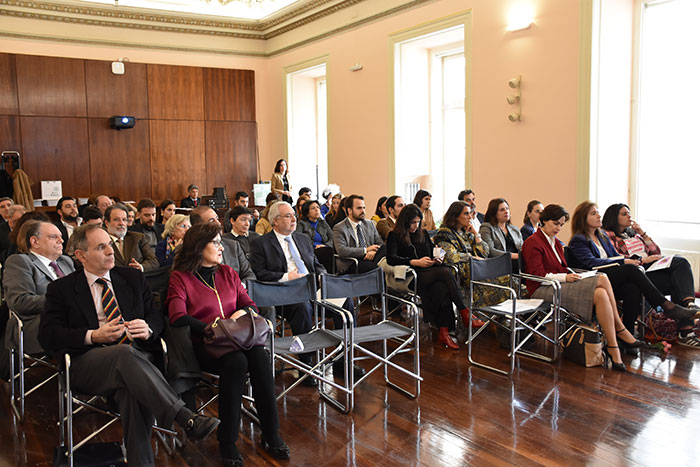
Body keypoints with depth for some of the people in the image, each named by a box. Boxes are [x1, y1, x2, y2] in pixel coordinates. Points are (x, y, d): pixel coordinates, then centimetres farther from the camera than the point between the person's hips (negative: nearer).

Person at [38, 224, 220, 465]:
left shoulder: (133, 278, 20)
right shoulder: (61, 289, 11)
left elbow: (156, 315, 20)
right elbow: (47, 335, 2)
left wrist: (148, 329, -5)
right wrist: (93, 336, -12)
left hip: (133, 357, 3)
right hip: (87, 363, -2)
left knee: (132, 388, -35)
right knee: (126, 353, -38)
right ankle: (187, 419, -44)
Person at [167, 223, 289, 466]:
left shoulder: (227, 273, 18)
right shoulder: (180, 277, 2)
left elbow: (250, 304, 16)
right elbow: (178, 318, -12)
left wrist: (241, 313, -7)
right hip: (203, 344, -4)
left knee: (260, 356, -28)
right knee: (236, 361, -34)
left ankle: (271, 435, -20)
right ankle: (227, 441, -21)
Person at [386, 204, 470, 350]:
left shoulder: (423, 233, 23)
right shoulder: (394, 236, 6)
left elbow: (432, 253, 29)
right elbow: (391, 258, -10)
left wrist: (436, 260, 3)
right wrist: (416, 262, -17)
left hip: (430, 275, 5)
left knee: (442, 288, -32)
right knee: (446, 272, -29)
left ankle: (444, 333, -30)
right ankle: (465, 312, -23)